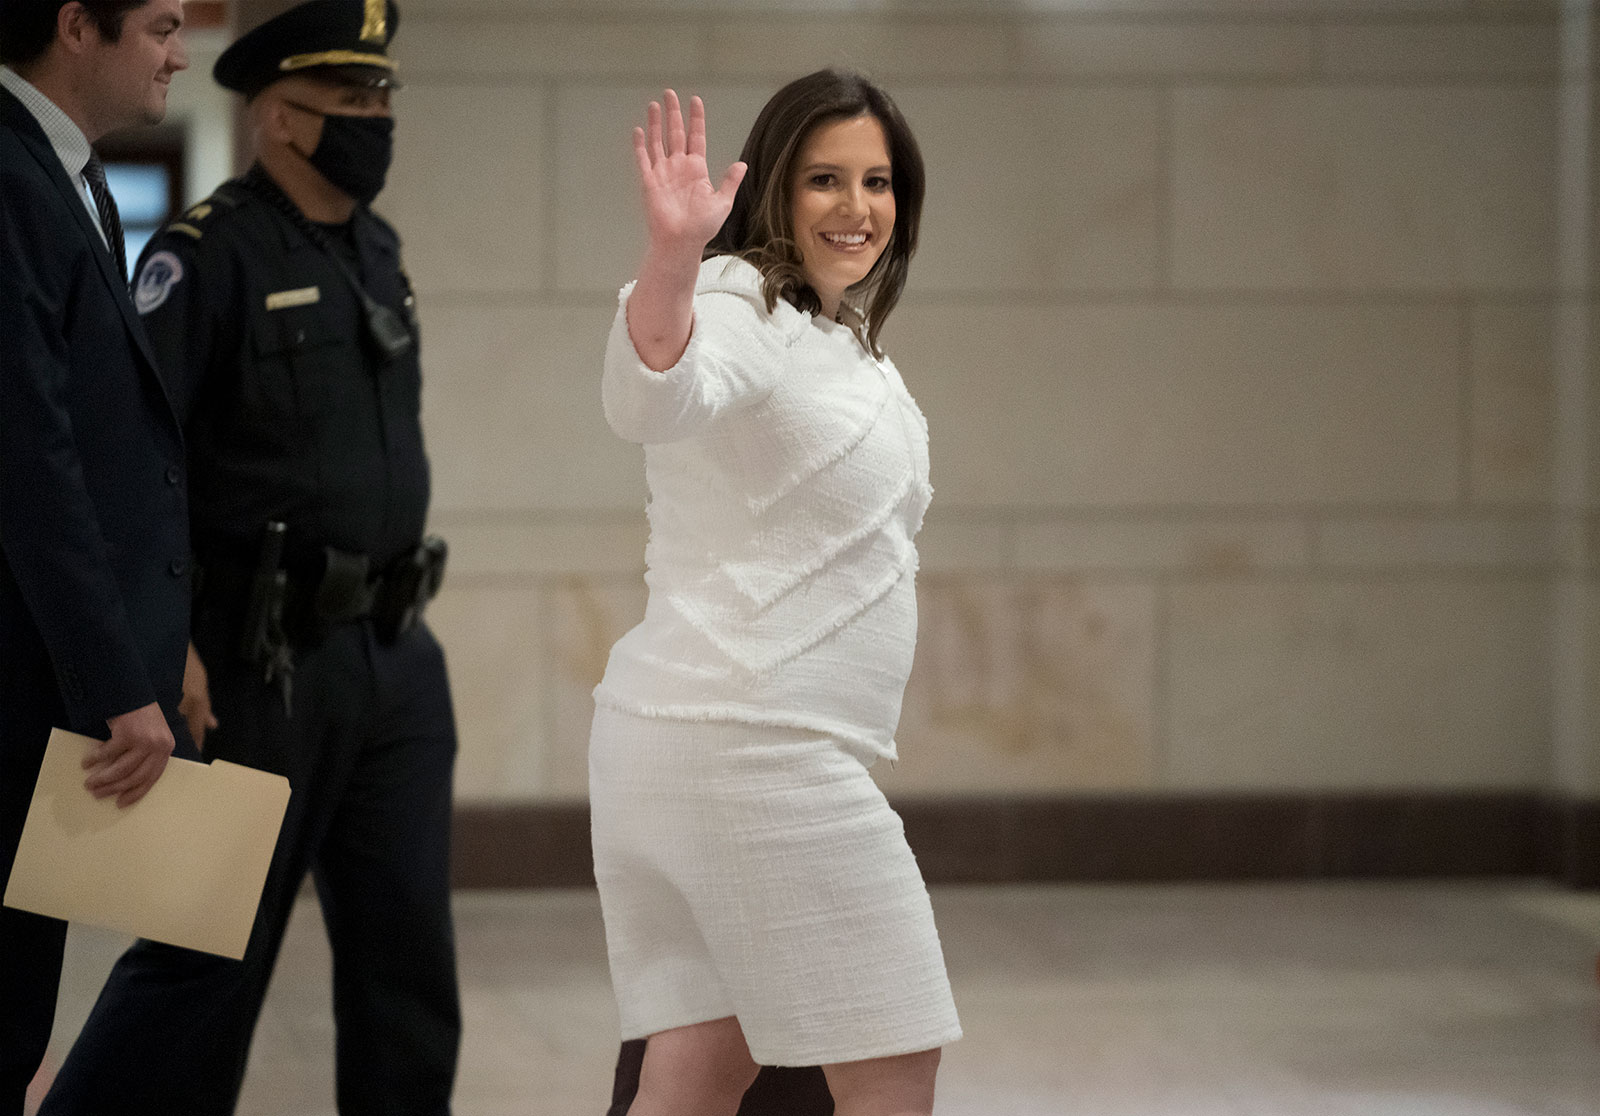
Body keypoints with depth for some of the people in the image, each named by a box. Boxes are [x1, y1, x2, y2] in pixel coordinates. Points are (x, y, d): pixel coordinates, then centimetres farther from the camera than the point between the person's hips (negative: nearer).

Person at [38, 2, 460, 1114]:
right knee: (207, 954, -2)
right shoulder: (208, 257, -12)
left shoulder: (378, 250, 13)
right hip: (262, 669, -7)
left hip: (397, 658, 8)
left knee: (409, 949, 8)